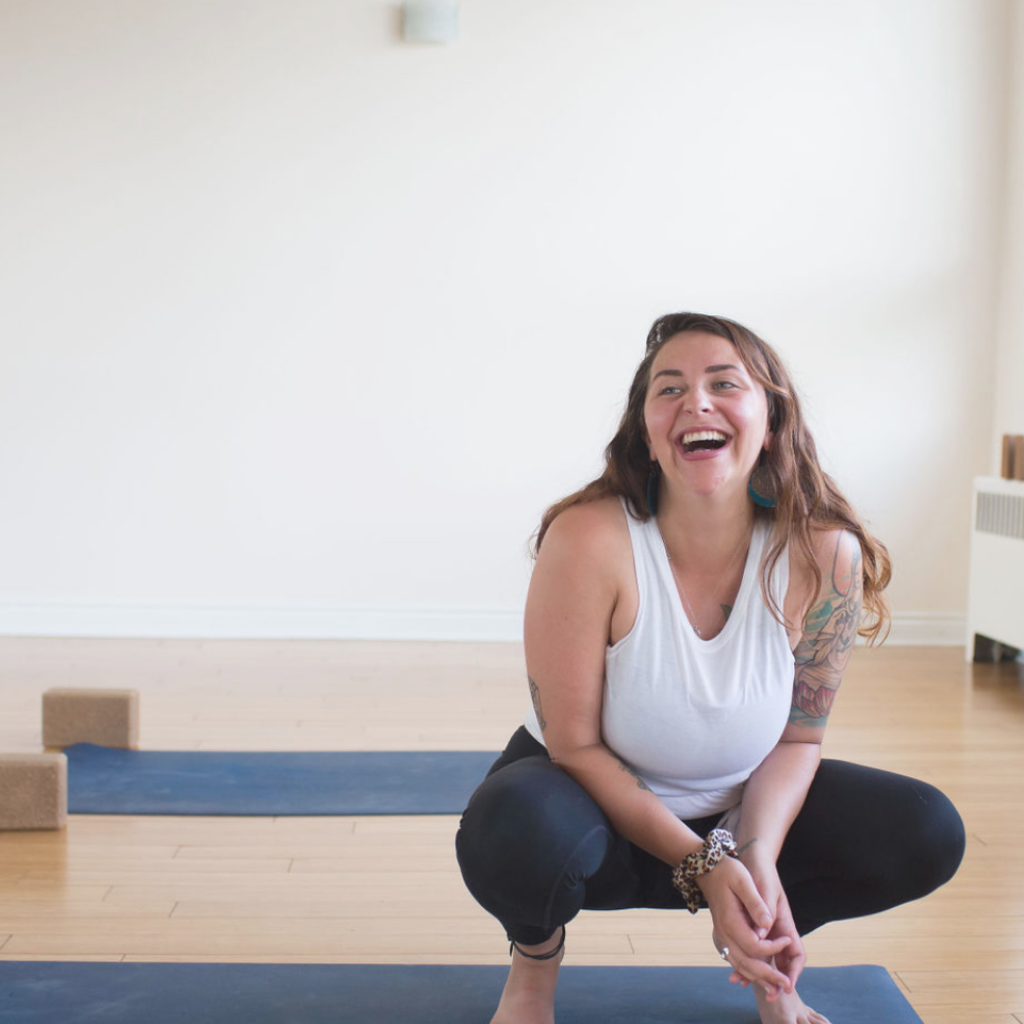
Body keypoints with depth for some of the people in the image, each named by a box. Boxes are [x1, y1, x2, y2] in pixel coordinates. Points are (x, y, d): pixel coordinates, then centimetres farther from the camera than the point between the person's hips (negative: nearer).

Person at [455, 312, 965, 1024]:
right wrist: (704, 866, -27)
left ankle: (762, 960, 16)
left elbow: (797, 739, -6)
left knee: (928, 833, -14)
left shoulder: (825, 556, -17)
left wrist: (757, 857, -25)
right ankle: (536, 954, 2)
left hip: (736, 806, 4)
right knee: (518, 833, -38)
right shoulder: (588, 540, -26)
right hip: (601, 809, -3)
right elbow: (575, 746, -19)